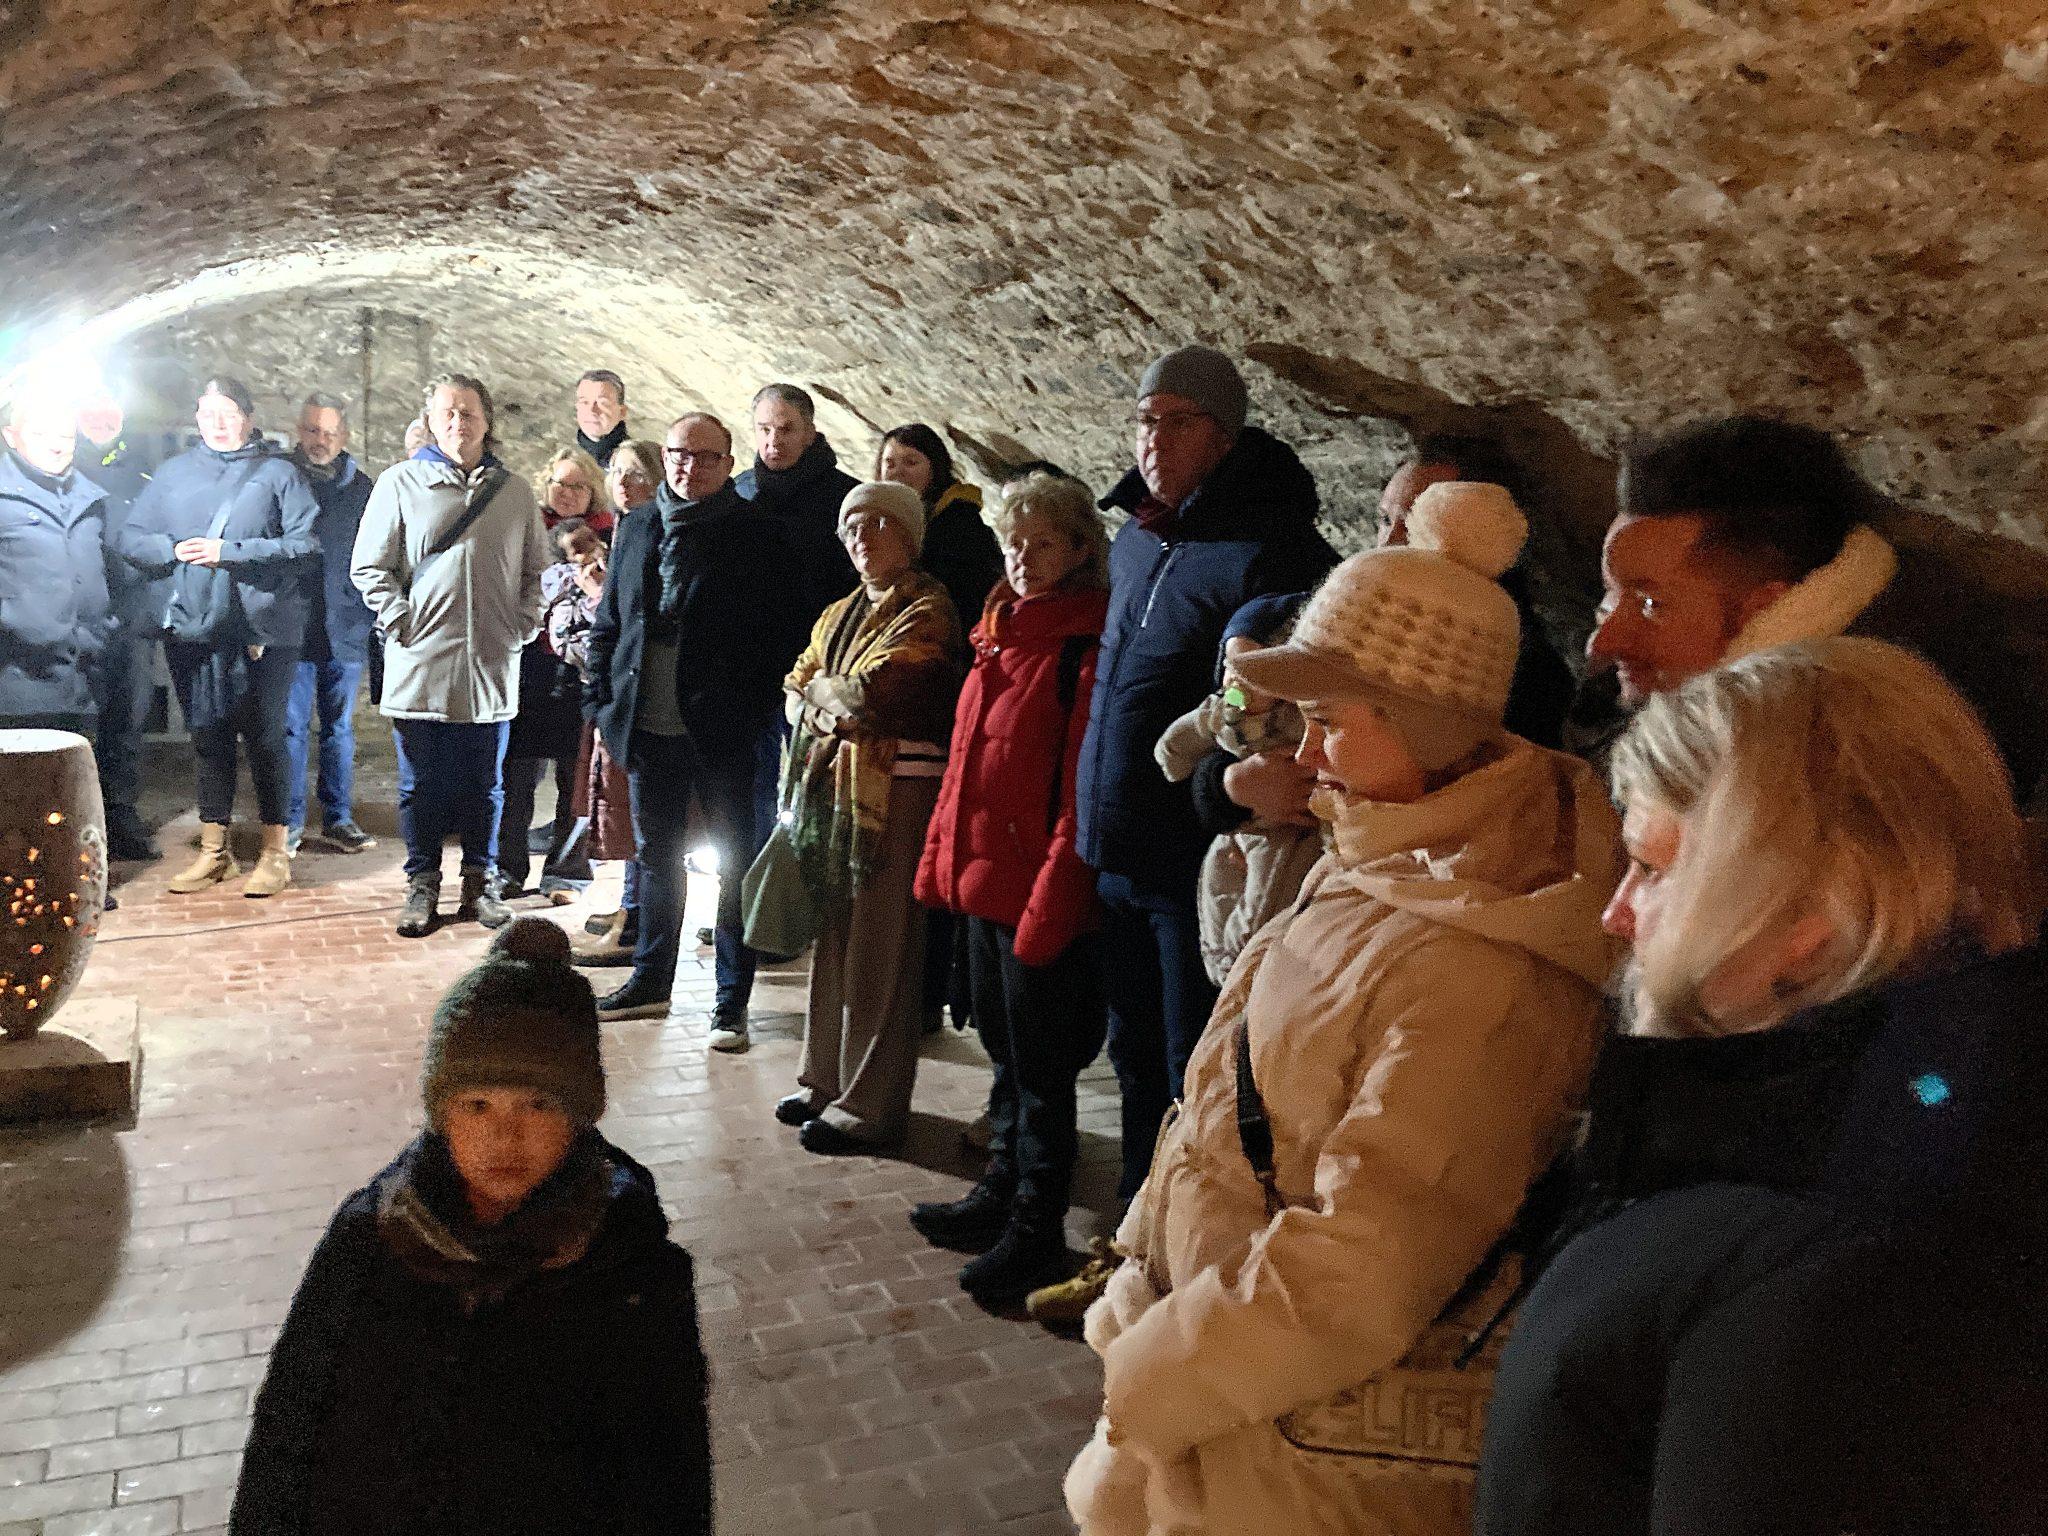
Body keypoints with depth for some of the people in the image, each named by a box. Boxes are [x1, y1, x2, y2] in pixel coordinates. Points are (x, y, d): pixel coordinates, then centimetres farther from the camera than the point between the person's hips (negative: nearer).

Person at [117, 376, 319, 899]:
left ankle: (276, 850, 13)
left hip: (261, 630, -4)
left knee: (265, 737, 2)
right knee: (208, 737, 11)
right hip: (192, 628, 4)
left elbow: (305, 545, -10)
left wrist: (229, 552, -16)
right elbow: (131, 537, 10)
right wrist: (171, 550, -10)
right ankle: (213, 850, 22)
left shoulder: (279, 473, 1)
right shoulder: (172, 472, 14)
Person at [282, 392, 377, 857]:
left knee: (340, 728, 10)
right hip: (292, 627, -1)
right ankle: (290, 820, 11)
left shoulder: (361, 488, 7)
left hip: (346, 630, 2)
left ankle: (339, 818, 18)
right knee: (291, 727, 3)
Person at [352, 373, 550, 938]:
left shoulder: (514, 491, 10)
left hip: (492, 666, 2)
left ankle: (480, 881, 22)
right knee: (423, 785, 5)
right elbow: (370, 567, 2)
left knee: (485, 784, 10)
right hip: (421, 665, -2)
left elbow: (537, 570, 16)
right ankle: (422, 885, 17)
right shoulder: (400, 483, 3)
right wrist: (403, 623, -7)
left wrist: (522, 625, 3)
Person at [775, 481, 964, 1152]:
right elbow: (796, 693, 14)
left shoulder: (926, 609, -8)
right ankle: (827, 1080, 25)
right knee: (832, 939, 13)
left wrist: (819, 691, -1)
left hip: (894, 790, -8)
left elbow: (871, 693, -18)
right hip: (830, 786, 8)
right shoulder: (841, 612, 19)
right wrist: (839, 710, -5)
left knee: (877, 953, -2)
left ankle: (869, 1106, 6)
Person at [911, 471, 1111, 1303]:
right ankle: (1000, 1191, 34)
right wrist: (940, 855, 13)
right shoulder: (999, 635, 12)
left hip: (1039, 892, -8)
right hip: (982, 878, 8)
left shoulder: (1084, 649, -14)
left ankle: (1037, 1227, 18)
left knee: (1041, 1065, 4)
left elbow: (1081, 794, -19)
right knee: (1003, 1048, 20)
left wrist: (1050, 903, -21)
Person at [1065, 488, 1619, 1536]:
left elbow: (1362, 1274, -29)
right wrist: (1141, 1320, 5)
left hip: (1299, 1449, -7)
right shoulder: (1379, 866, 1)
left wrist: (1149, 1374, -16)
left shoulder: (1478, 978, -29)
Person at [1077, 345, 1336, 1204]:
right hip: (1118, 856, 9)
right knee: (1136, 1058, 21)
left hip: (1202, 866, -8)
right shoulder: (1133, 541, 12)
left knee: (1196, 1076, 3)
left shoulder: (1272, 550, -15)